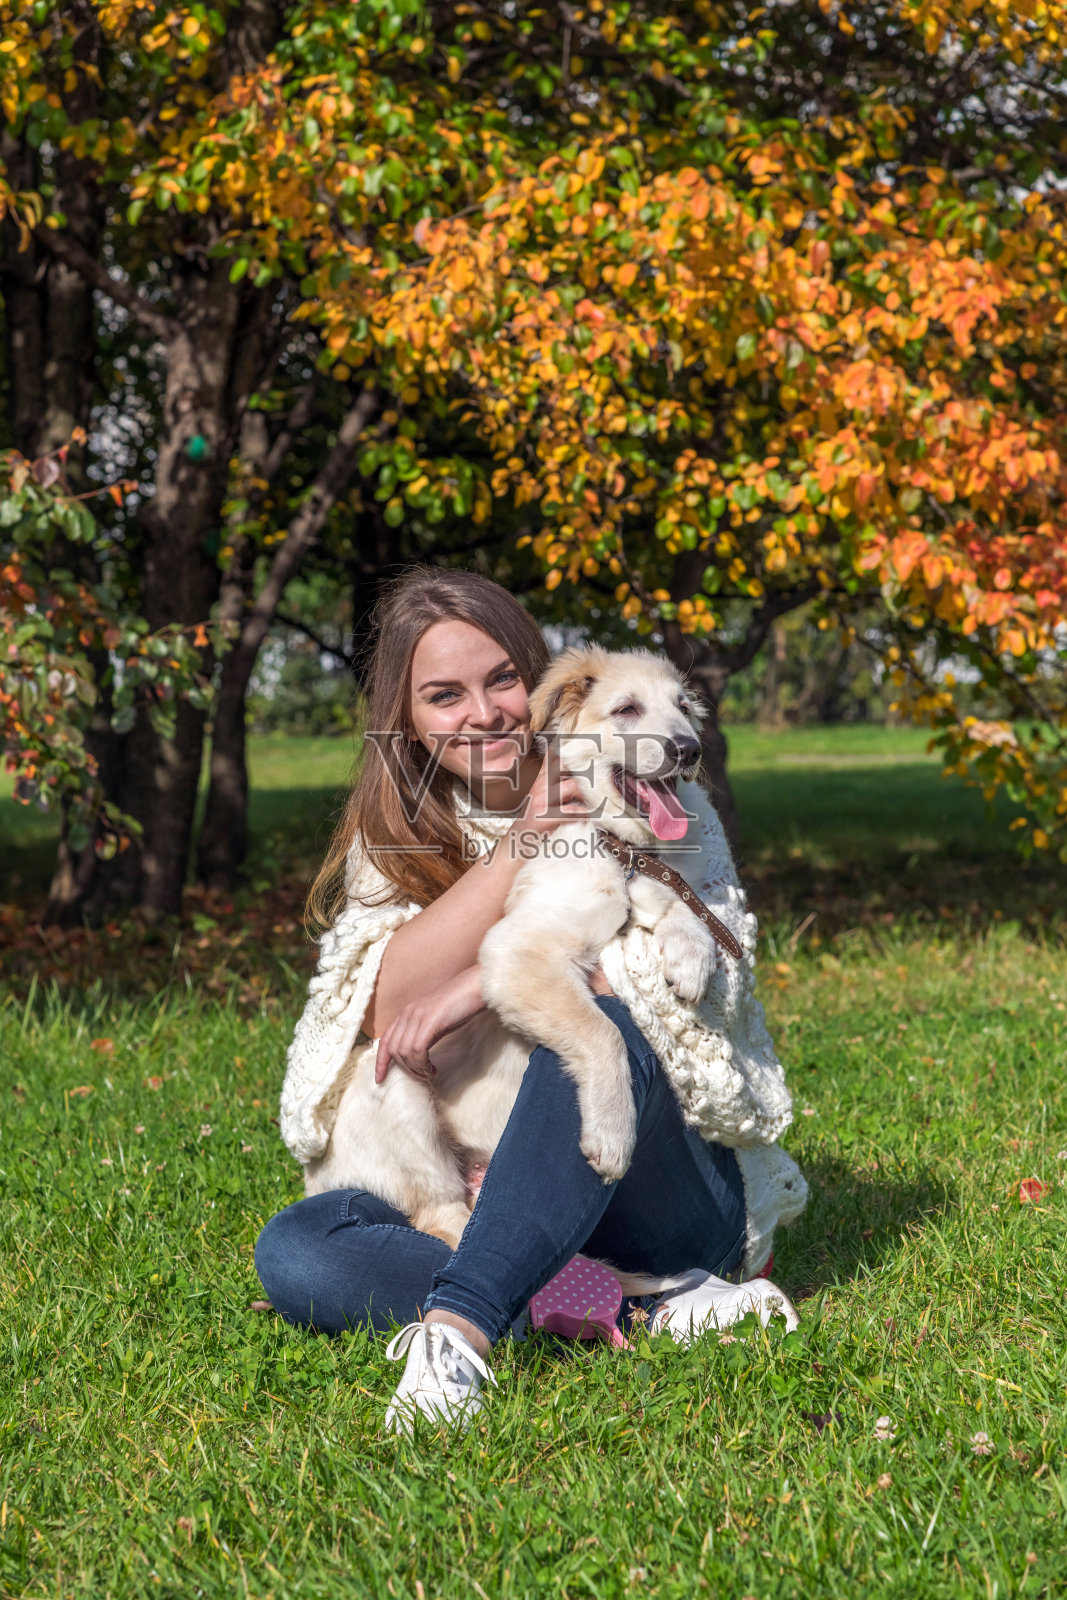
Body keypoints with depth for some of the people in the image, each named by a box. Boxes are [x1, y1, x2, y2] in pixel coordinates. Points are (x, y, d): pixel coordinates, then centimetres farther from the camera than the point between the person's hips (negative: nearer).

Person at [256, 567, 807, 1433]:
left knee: (595, 1027, -32)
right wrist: (522, 844, -14)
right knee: (293, 1253, -25)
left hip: (671, 1192, -2)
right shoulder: (391, 844, 10)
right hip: (468, 1201, 3)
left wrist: (487, 983, -21)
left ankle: (459, 1328, -40)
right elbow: (394, 1011, -9)